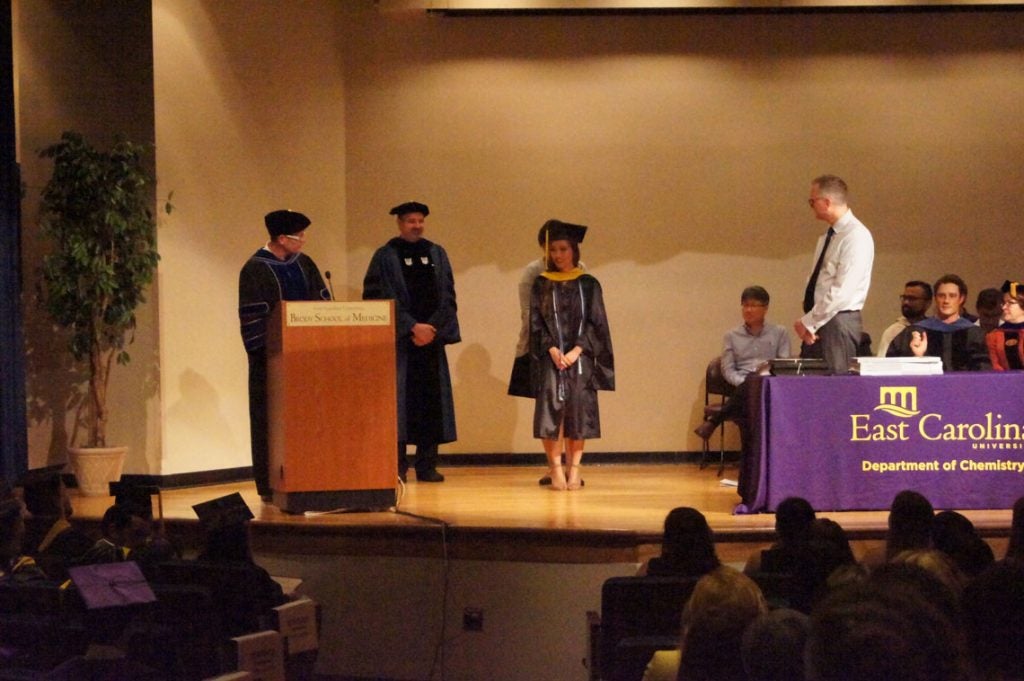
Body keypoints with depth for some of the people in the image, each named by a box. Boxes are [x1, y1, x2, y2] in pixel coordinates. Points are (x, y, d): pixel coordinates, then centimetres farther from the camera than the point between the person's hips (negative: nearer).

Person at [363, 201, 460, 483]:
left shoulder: (437, 254, 11)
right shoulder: (385, 257, 1)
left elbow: (447, 297, 7)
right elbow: (380, 299, -7)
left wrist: (432, 328, -8)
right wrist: (412, 327, -14)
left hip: (431, 340, 4)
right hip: (398, 341, -3)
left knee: (431, 402, 2)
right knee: (400, 401, -6)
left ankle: (427, 465, 7)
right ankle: (397, 467, -4)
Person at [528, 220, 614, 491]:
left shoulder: (588, 284, 5)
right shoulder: (541, 285, 7)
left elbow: (596, 323, 1)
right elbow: (536, 322, 2)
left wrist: (576, 351, -11)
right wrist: (552, 350, -12)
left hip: (580, 359, 0)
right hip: (550, 359, 0)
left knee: (578, 413, -1)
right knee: (550, 412, -8)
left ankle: (574, 469, 4)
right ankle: (556, 469, -5)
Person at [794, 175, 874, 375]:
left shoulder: (856, 236, -13)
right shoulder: (826, 238, 16)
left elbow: (842, 292, -20)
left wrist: (808, 322, -15)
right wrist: (806, 323, 1)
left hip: (839, 323, -8)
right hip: (817, 324, 9)